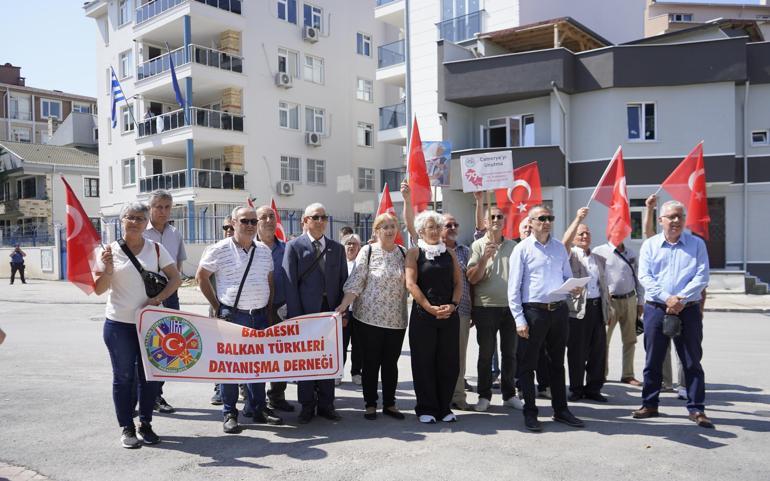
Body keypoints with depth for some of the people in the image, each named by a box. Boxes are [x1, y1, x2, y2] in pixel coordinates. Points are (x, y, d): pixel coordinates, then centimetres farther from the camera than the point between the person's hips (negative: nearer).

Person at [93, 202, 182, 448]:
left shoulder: (156, 249, 3)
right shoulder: (110, 251, -1)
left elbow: (175, 278, 2)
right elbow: (99, 289, -1)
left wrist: (158, 298, -13)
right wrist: (108, 269, -19)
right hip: (119, 324, -1)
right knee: (124, 376, 6)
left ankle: (145, 424, 24)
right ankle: (127, 428, 19)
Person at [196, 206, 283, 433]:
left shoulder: (264, 250, 9)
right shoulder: (219, 250, -6)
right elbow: (201, 277, 0)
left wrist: (269, 311, 10)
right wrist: (217, 306, -1)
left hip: (260, 316, 5)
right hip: (232, 316, -4)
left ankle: (258, 408, 24)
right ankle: (229, 413, 14)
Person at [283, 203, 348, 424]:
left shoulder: (337, 248, 12)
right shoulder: (294, 246, 0)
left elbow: (343, 281, 11)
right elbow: (290, 283, -5)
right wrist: (295, 316, -11)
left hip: (331, 311, 3)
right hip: (305, 312, -3)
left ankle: (326, 404, 21)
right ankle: (307, 406, 18)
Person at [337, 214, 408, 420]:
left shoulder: (403, 252, 7)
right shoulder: (367, 251, -3)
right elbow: (355, 282, -7)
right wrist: (343, 306, -16)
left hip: (396, 319, 3)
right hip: (370, 317, -3)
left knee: (391, 363, 11)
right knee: (371, 362, 6)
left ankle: (389, 404, 23)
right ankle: (370, 404, 18)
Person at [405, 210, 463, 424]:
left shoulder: (449, 253, 12)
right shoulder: (415, 252, 1)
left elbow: (458, 282, 7)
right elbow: (411, 284, -8)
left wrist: (452, 305, -9)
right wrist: (430, 308, -15)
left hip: (449, 315, 3)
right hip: (423, 315, -3)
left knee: (449, 362, 6)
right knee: (424, 362, 2)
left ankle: (444, 407, 19)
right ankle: (426, 408, 14)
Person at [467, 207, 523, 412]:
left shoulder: (513, 246, 9)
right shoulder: (478, 245, -1)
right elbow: (472, 278, -8)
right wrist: (485, 257, -20)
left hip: (510, 306, 3)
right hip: (486, 306, -3)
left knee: (510, 353, 10)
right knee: (485, 354, 5)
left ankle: (509, 394, 22)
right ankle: (484, 396, 15)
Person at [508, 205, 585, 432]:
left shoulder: (560, 248, 11)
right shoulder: (522, 249, -4)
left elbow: (568, 277, 19)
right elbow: (513, 287, -7)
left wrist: (574, 288, -6)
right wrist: (519, 319, -12)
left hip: (559, 310, 5)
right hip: (533, 311, -5)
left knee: (557, 362, 15)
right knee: (528, 364, 3)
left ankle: (560, 410, 27)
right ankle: (530, 413, 14)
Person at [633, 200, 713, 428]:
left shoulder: (697, 244, 5)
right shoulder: (650, 245, 6)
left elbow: (701, 277, -4)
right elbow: (644, 276, -3)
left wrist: (681, 299, -15)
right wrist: (667, 298, -15)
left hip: (688, 309, -1)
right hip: (656, 309, 1)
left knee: (692, 361, 4)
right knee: (653, 360, 8)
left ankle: (696, 409, 13)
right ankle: (649, 404, 19)